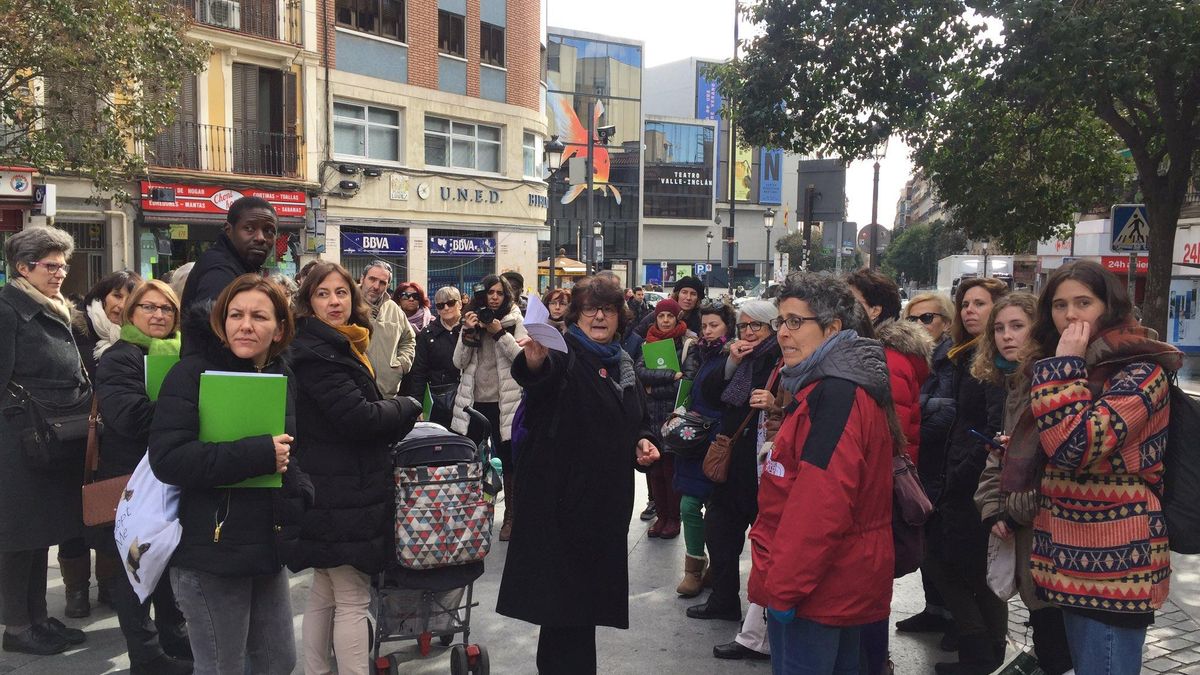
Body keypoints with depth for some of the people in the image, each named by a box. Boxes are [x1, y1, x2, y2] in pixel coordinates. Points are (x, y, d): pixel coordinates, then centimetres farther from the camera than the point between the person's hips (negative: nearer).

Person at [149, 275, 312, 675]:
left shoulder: (283, 378, 10)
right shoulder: (192, 374, -12)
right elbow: (167, 458, -24)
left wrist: (299, 489, 3)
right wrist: (259, 454, -24)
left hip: (268, 549, 7)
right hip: (211, 552, -7)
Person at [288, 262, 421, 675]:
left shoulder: (339, 345, 15)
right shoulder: (317, 352, -17)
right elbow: (358, 417, -23)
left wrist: (395, 420, 6)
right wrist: (407, 408, -7)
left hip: (335, 491, 10)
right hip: (342, 496, -10)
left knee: (324, 593, 17)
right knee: (353, 601, -4)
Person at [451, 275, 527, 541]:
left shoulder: (515, 322, 1)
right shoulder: (472, 320, 9)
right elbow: (459, 362, 3)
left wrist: (499, 333, -18)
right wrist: (468, 332, -10)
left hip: (504, 402, -3)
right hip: (473, 401, 3)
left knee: (508, 459, 3)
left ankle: (511, 516, 14)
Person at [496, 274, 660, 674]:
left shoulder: (622, 364, 11)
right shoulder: (564, 356, -11)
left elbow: (637, 420, 24)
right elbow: (541, 374, -35)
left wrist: (642, 442, 3)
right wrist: (536, 359, -58)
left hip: (609, 497, 7)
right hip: (564, 494, -7)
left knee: (588, 590, 18)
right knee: (565, 592, -3)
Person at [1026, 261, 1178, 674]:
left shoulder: (1140, 371, -15)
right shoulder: (1081, 369, 13)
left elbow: (1074, 446, -28)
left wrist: (1064, 365, -21)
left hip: (1112, 565, -9)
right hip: (1075, 560, 9)